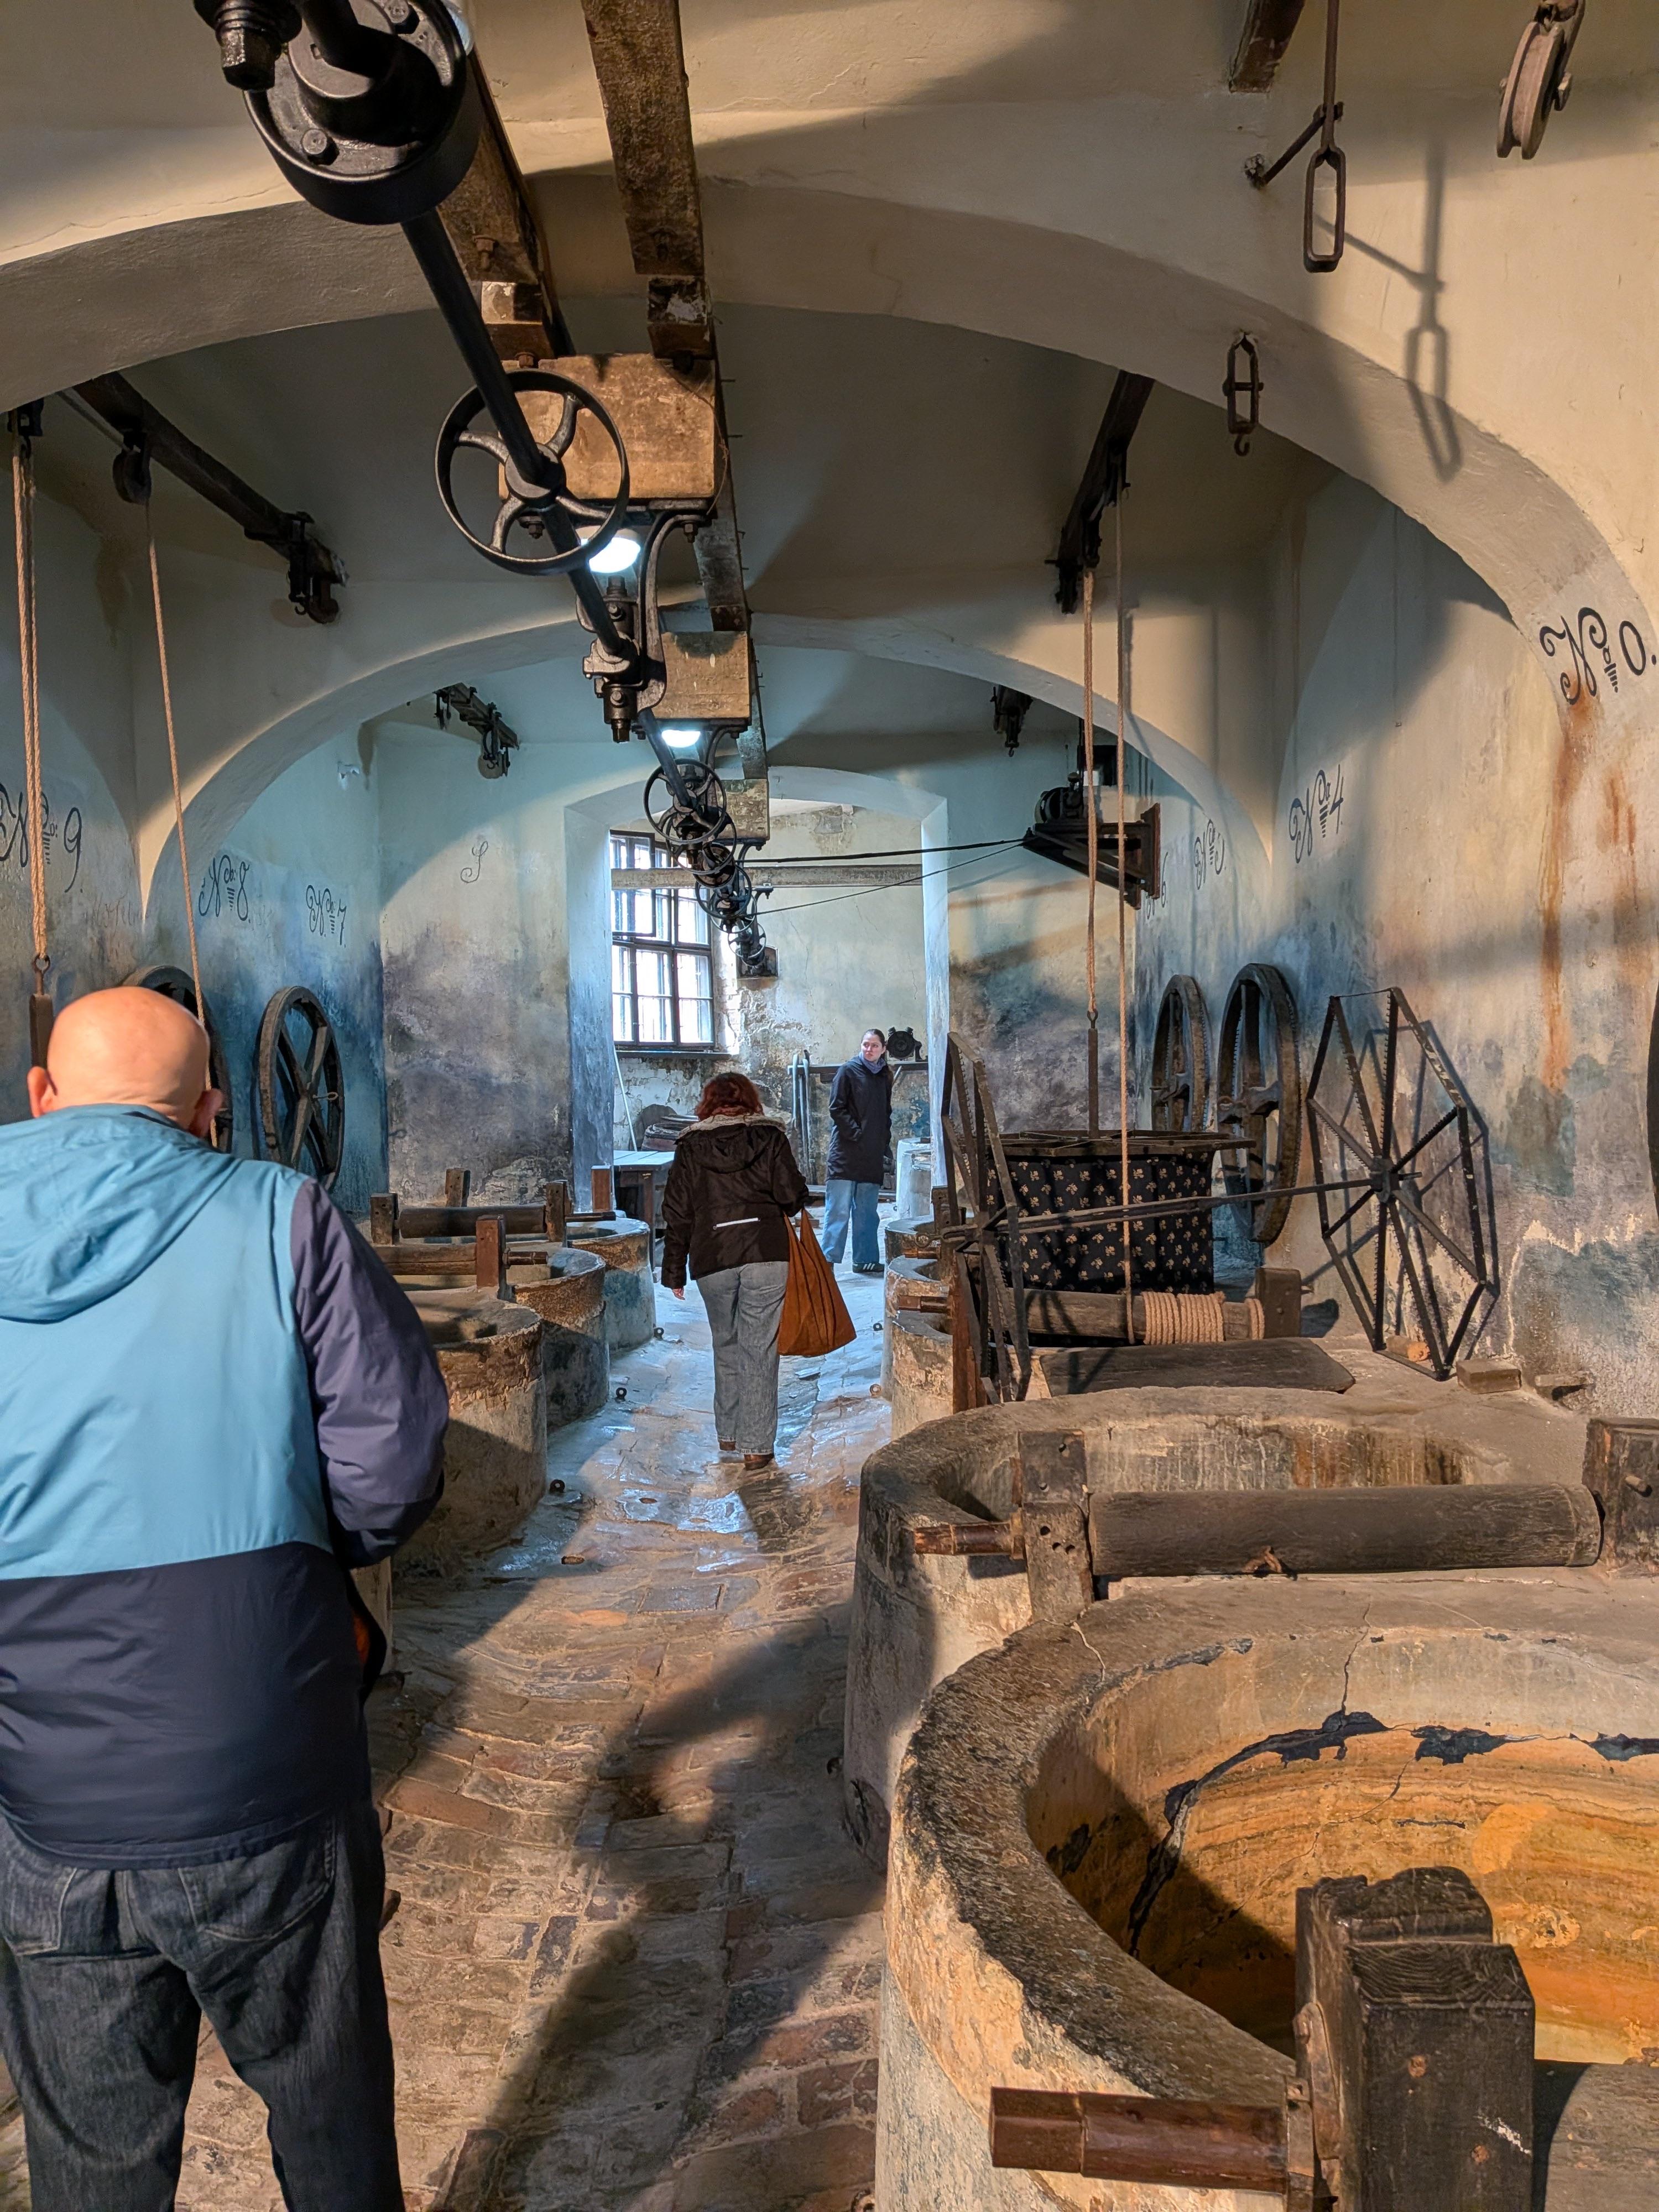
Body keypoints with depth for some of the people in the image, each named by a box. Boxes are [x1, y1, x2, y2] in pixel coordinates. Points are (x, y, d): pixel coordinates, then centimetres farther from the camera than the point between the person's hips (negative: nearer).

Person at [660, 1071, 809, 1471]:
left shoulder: (689, 1146, 8)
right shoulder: (769, 1136, 4)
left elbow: (677, 1213, 6)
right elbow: (793, 1195, -3)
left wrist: (674, 1272, 12)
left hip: (711, 1260, 2)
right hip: (766, 1255, -1)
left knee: (726, 1346, 20)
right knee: (759, 1351, 2)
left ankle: (727, 1433, 27)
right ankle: (756, 1446, 4)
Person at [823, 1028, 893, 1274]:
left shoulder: (885, 1077, 15)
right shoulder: (848, 1071, -2)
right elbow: (836, 1109, -7)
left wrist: (884, 1143, 12)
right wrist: (857, 1134, -13)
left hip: (872, 1157, 6)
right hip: (846, 1153, -6)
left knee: (867, 1211, 9)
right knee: (839, 1209, -9)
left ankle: (865, 1259, 15)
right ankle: (828, 1259, -8)